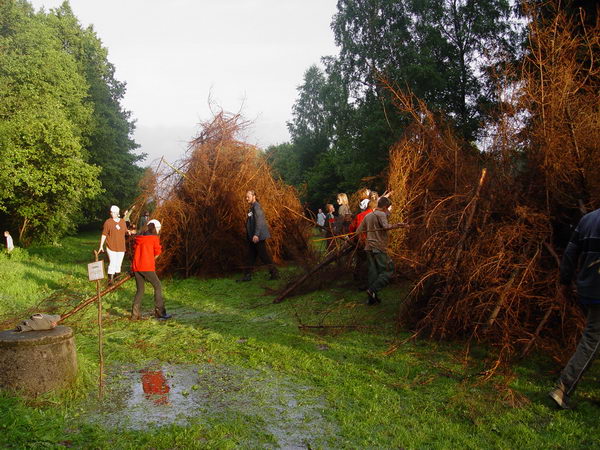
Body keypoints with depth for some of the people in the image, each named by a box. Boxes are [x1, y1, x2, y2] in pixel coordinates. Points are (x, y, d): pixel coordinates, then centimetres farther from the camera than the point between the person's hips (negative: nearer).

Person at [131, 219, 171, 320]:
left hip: (136, 267, 6)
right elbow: (157, 253, 2)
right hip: (147, 267, -6)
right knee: (158, 286, 5)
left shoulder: (138, 238, 14)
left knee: (139, 290, 14)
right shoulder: (154, 238, -1)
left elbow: (135, 251, 17)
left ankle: (135, 314, 9)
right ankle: (160, 313, 2)